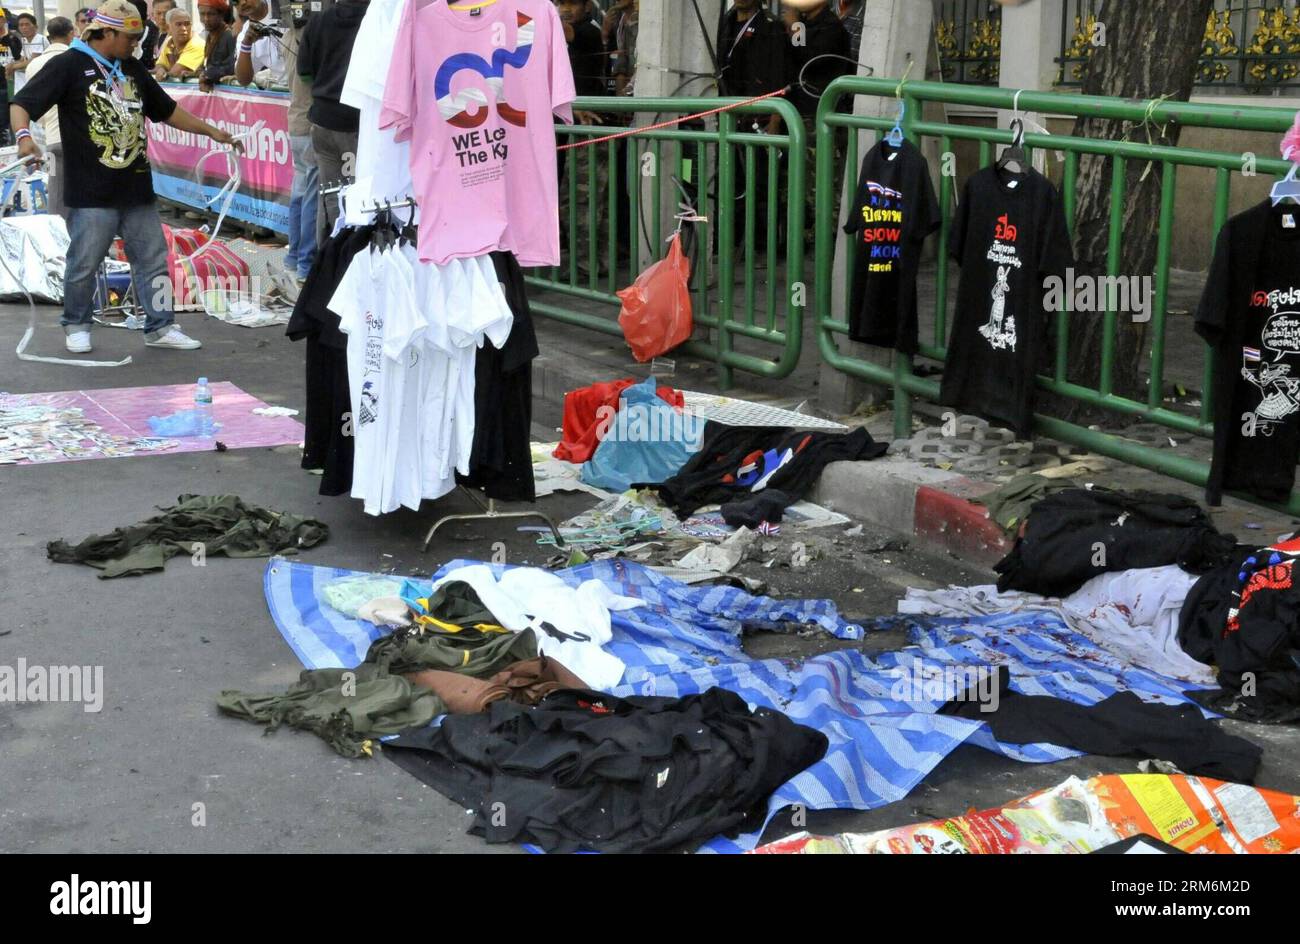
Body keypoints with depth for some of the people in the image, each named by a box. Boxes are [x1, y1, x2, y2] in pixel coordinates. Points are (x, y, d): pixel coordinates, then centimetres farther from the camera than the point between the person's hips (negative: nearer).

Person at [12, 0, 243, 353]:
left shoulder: (132, 69, 14)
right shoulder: (70, 65, -6)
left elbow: (167, 111, 25)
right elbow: (22, 103, -12)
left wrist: (211, 131, 22)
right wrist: (23, 135, -31)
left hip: (137, 188, 6)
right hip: (91, 192, -6)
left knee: (153, 259, 8)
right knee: (83, 264, 1)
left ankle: (160, 327, 17)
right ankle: (76, 326, 20)